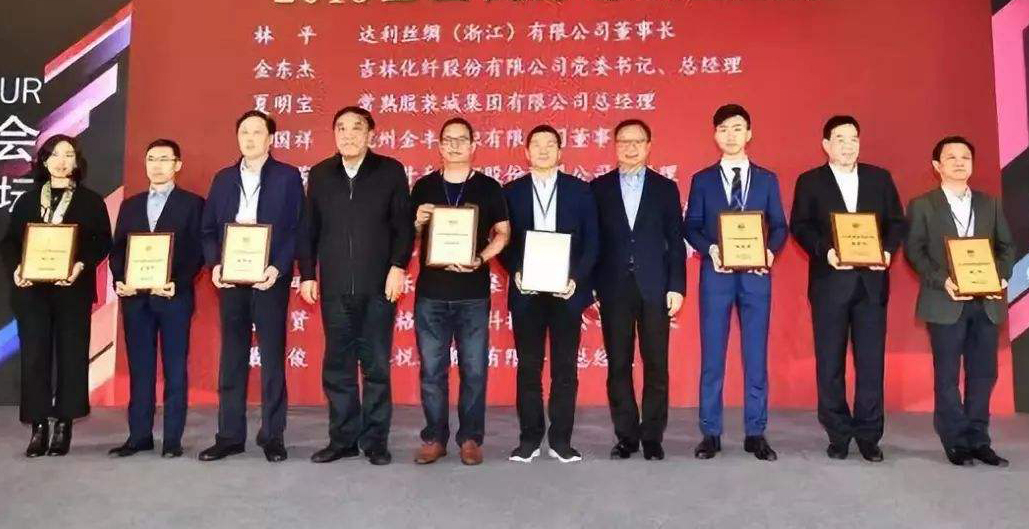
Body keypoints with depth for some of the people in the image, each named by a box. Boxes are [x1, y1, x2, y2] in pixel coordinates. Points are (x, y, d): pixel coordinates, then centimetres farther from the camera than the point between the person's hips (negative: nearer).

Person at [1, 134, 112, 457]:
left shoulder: (91, 201, 7)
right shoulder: (28, 200, 14)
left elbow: (103, 243, -1)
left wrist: (81, 265, -17)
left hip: (73, 290, -2)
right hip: (32, 289, 2)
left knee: (71, 355, 1)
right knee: (34, 355, 0)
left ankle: (64, 425, 9)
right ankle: (39, 427, 7)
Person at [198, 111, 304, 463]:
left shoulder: (288, 177, 2)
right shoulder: (223, 179, 13)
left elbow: (297, 228, -4)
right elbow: (208, 230, 12)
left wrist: (278, 267, -16)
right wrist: (215, 264, -5)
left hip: (270, 279, -4)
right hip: (230, 280, 4)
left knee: (272, 359, 2)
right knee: (231, 359, 7)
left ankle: (272, 436, 11)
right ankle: (230, 436, 15)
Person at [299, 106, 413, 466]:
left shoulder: (390, 171, 2)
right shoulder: (320, 174, 10)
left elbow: (404, 225, 0)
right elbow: (308, 229, 11)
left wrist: (398, 266, -10)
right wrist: (307, 275, 6)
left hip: (378, 286, -2)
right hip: (334, 287, 3)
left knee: (376, 366, 4)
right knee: (337, 366, 7)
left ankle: (375, 440, 14)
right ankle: (342, 439, 18)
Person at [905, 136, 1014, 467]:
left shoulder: (989, 204, 14)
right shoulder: (922, 205, 3)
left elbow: (1006, 246, 12)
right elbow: (914, 250, -4)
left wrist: (1002, 276, -7)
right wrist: (942, 280, -17)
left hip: (985, 302, 4)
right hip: (945, 302, -4)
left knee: (983, 373, 7)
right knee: (948, 375, 2)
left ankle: (978, 440, 16)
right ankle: (956, 442, 11)